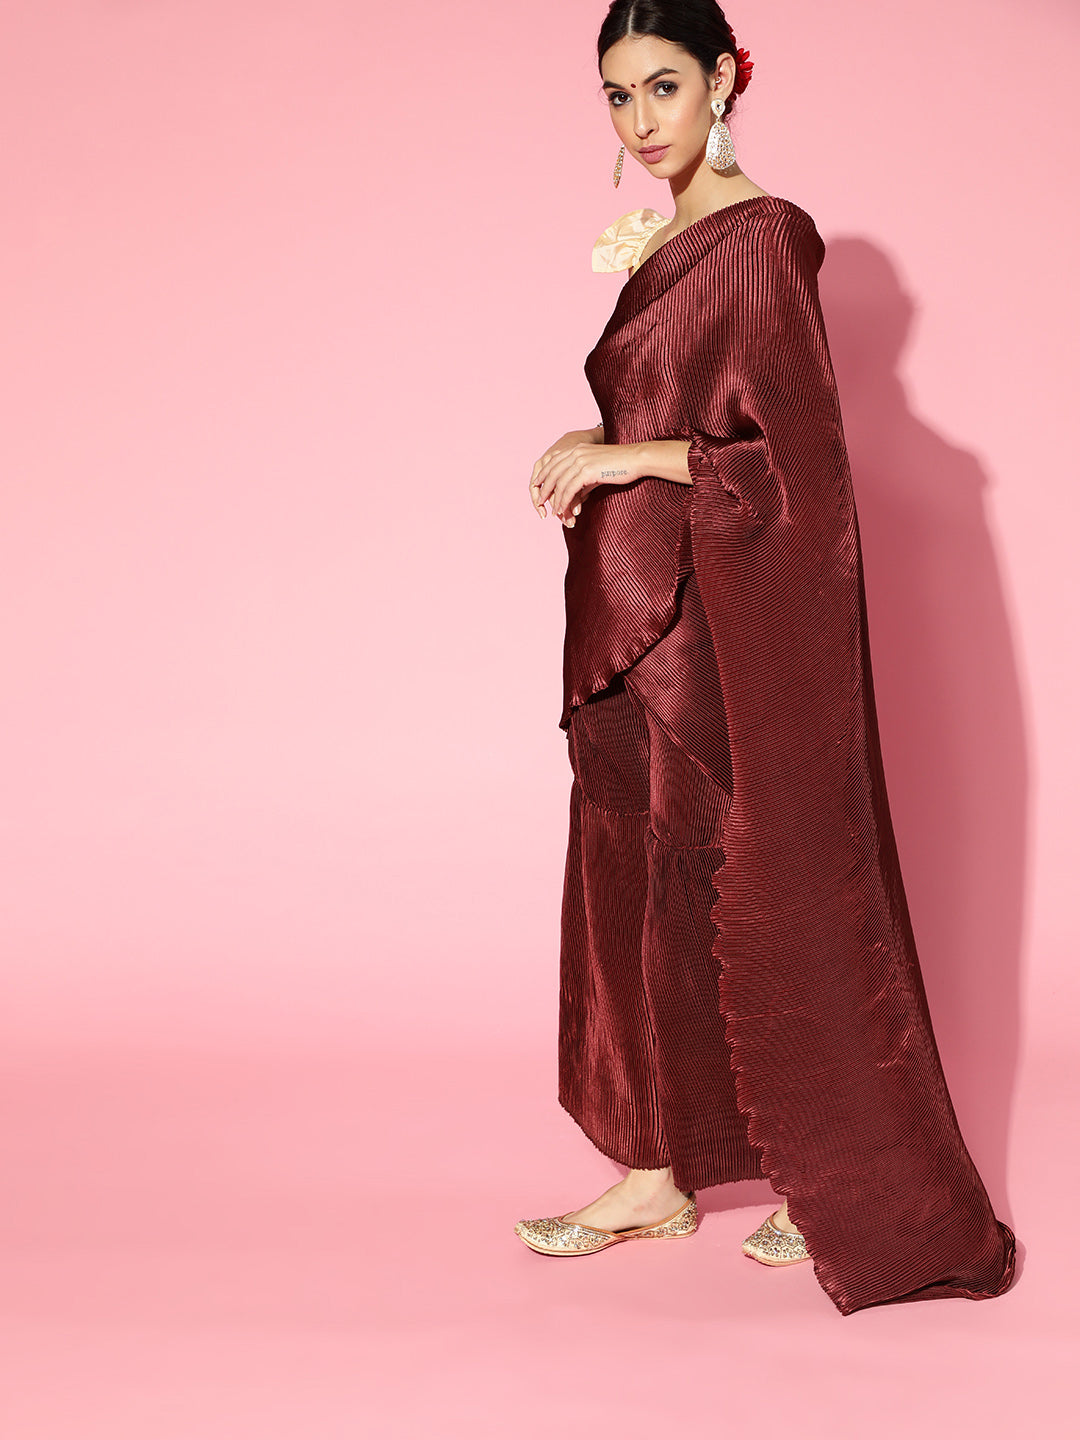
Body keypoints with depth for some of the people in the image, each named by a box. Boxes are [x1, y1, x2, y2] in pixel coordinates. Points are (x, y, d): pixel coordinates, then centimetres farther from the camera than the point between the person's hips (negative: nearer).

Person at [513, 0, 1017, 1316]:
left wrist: (621, 459, -16)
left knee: (771, 887, -1)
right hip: (646, 613, 9)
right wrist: (594, 454, 3)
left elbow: (792, 455, -18)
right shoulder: (662, 240, 14)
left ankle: (864, 1195, 14)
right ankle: (658, 1171, 23)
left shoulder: (759, 240, -13)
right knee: (641, 878, 12)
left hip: (729, 617, -9)